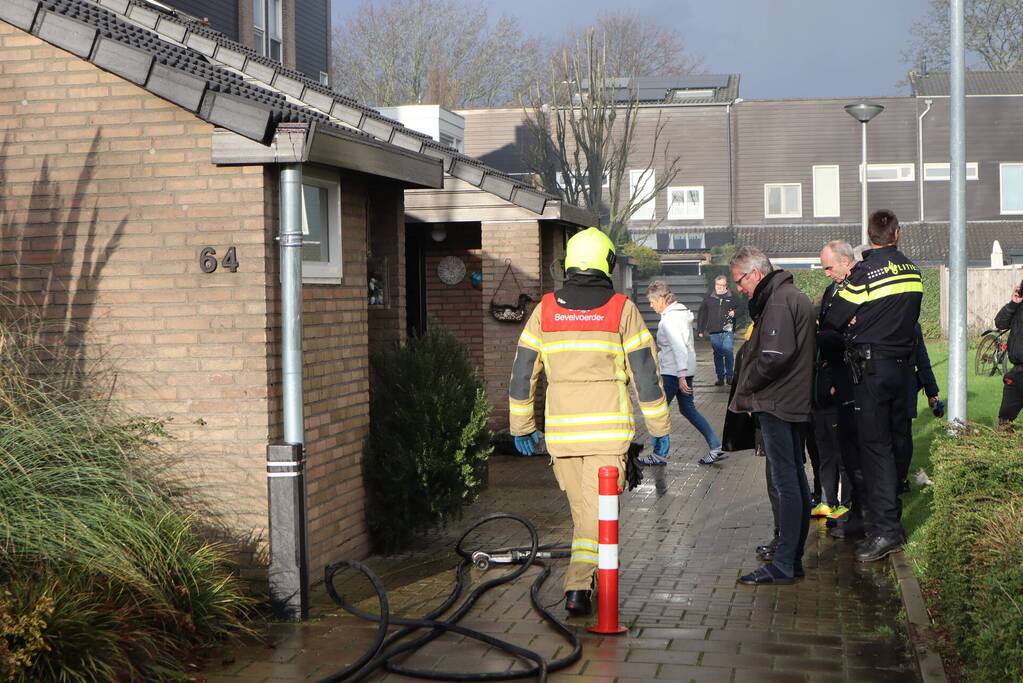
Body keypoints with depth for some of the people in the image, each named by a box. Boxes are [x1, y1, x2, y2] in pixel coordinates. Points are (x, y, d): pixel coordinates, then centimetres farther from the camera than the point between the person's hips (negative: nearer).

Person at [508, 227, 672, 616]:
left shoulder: (545, 309, 5)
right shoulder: (621, 310, -2)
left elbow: (522, 373, 8)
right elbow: (646, 373, -2)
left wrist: (522, 426, 17)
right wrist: (659, 427, 6)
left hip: (561, 430, 3)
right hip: (608, 429, -3)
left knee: (582, 508, 19)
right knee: (597, 510, -2)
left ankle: (584, 577, 29)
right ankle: (578, 587, -14)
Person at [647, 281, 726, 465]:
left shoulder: (669, 318, -17)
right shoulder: (682, 312, 13)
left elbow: (678, 347, -25)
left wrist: (681, 375, -28)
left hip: (673, 372, -10)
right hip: (686, 369, 10)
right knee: (688, 409, 15)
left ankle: (658, 455, 5)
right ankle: (716, 447, 12)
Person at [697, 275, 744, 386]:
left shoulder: (732, 297, 4)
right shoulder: (709, 298, 8)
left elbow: (740, 308, 10)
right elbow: (702, 314, 10)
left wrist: (735, 313, -13)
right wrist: (700, 330, 7)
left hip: (728, 331, -2)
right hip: (714, 331, 2)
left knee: (728, 352, -9)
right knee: (717, 355, 6)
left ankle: (729, 376, 5)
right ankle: (720, 377, 15)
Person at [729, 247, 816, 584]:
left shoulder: (778, 302, -15)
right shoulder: (795, 297, 18)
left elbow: (773, 357, -25)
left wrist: (744, 389, -11)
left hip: (777, 404, -11)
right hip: (796, 402, 11)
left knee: (786, 483, -9)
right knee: (796, 480, 13)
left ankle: (783, 565, -6)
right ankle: (793, 558, 20)